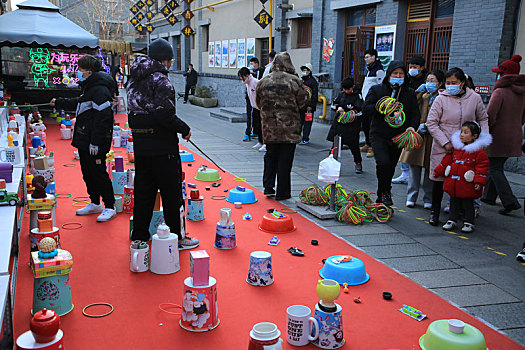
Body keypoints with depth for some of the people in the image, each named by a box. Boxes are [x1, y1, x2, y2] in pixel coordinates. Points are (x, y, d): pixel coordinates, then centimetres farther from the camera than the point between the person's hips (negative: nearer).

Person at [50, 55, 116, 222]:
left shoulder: (100, 90, -19)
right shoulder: (90, 88, 14)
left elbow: (102, 118, -24)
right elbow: (79, 103, 33)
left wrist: (96, 142, -25)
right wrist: (59, 103, 41)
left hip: (94, 143, -10)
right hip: (84, 140, 10)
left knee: (99, 173, -4)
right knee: (87, 173, 17)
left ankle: (109, 207, 5)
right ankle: (95, 204, 29)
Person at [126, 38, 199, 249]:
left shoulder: (135, 79, 13)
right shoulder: (160, 80, -14)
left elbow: (134, 110, 16)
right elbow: (165, 115, -22)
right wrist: (185, 129, -10)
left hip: (139, 143, 8)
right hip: (162, 146, -8)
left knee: (143, 190, 15)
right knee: (172, 192, 3)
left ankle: (139, 236, 23)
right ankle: (178, 237, 12)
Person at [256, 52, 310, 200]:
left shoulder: (263, 82, 2)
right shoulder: (294, 81, -10)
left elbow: (259, 103, 11)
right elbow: (304, 101, -5)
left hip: (269, 127, 3)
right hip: (289, 128, -3)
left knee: (270, 156, 18)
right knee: (285, 159, 3)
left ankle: (268, 187, 17)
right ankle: (282, 192, 9)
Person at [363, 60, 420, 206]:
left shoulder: (410, 93, 9)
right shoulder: (376, 89, 3)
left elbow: (415, 113, 6)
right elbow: (367, 107, -5)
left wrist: (412, 126, -14)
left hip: (398, 137, 3)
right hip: (379, 135, -3)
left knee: (391, 167, 10)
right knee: (383, 163, -23)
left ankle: (381, 197, 26)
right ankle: (385, 192, -2)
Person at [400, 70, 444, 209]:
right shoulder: (424, 96, 15)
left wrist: (425, 127, -17)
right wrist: (419, 92, 0)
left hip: (432, 138, -4)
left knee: (430, 169, 3)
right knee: (414, 166, 5)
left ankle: (428, 200, 16)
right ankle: (411, 197, 16)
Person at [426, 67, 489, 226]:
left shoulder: (475, 98, 1)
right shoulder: (441, 99, -5)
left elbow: (483, 119, 17)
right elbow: (431, 123, -4)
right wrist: (445, 142, -10)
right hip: (443, 147, -1)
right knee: (439, 179, 3)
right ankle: (435, 211, 18)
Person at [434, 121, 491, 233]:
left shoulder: (479, 151, -9)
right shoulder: (456, 147, 6)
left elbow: (482, 167, -8)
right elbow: (447, 160, 15)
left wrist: (479, 181, -15)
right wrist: (438, 171, 15)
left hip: (467, 185, -5)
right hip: (453, 183, 5)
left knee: (467, 203, 6)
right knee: (454, 202, 14)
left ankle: (468, 223, 18)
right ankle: (452, 220, 25)